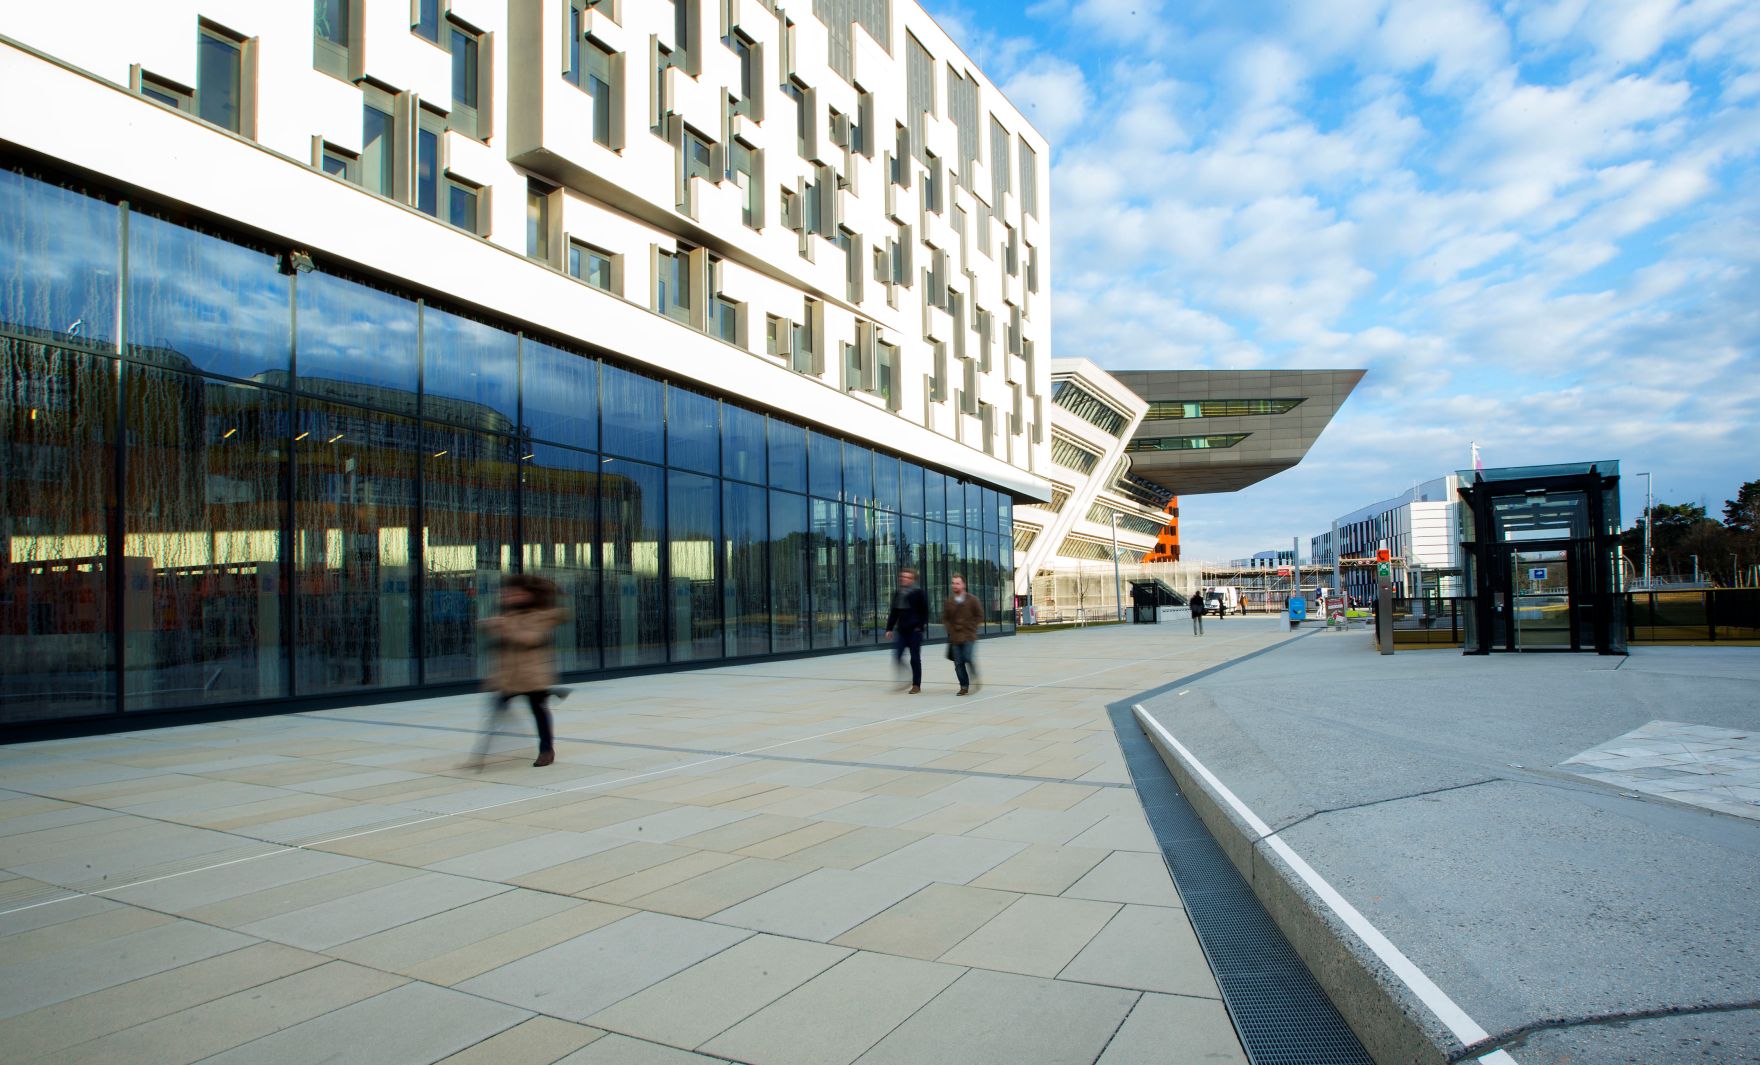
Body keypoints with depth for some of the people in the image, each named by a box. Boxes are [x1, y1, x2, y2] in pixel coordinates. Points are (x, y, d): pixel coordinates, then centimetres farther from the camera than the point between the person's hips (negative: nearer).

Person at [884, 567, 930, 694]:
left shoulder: (918, 593, -6)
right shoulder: (897, 594, 10)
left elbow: (925, 612, -8)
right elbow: (894, 613, 14)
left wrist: (921, 626, -15)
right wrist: (889, 628, 11)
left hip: (914, 631, -5)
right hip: (901, 630, 5)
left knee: (915, 658, 2)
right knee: (897, 656, -2)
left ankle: (916, 684, 13)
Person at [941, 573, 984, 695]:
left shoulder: (972, 600, 0)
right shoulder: (949, 601, 7)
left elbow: (980, 616, 3)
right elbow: (945, 618, 14)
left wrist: (969, 627, -5)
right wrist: (951, 628, -1)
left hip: (969, 636, -3)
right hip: (954, 637, 3)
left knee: (968, 658, -17)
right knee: (958, 663, 1)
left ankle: (975, 679, 9)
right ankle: (964, 686, 12)